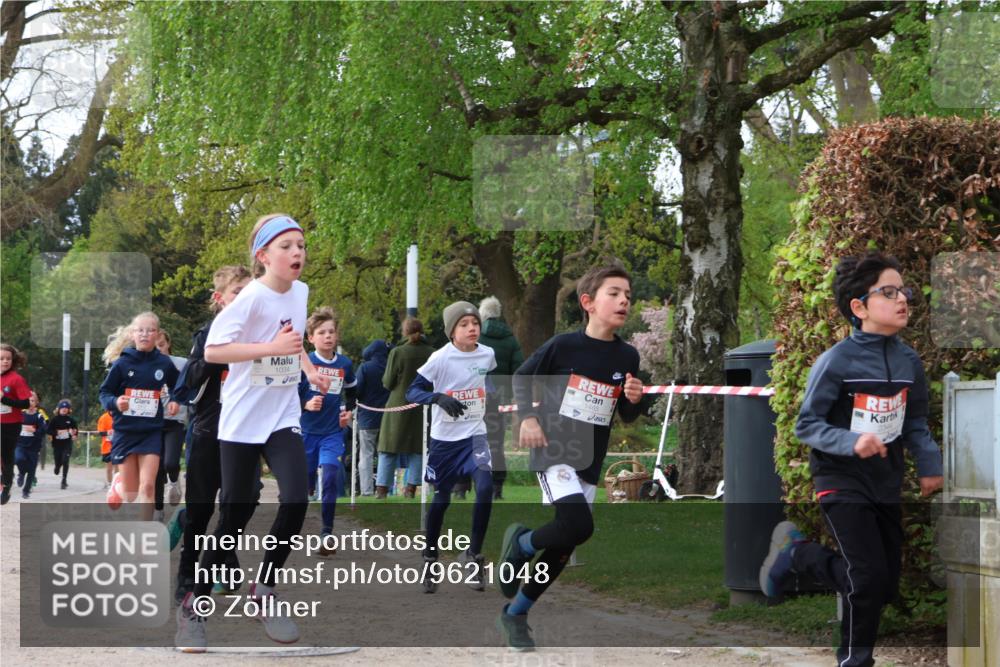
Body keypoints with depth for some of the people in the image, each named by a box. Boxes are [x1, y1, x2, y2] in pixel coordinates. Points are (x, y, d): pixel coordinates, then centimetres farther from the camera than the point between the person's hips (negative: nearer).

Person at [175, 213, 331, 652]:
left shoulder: (300, 292, 4)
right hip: (243, 419, -5)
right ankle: (194, 606, 16)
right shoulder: (251, 298, -18)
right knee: (235, 516, -1)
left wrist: (309, 369, 9)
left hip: (284, 417, 5)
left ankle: (263, 592, 4)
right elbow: (212, 351, -24)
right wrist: (271, 348, -28)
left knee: (296, 500, -15)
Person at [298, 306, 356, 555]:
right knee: (304, 483, 8)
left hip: (333, 432, 1)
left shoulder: (345, 364, 3)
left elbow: (352, 392, 23)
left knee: (332, 477, -16)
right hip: (307, 431, -1)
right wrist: (306, 405, -21)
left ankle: (327, 533, -11)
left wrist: (348, 411, 8)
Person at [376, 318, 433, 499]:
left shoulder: (397, 352, -12)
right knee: (418, 448, 10)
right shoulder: (431, 354, -4)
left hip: (399, 405, -2)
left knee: (389, 448, 5)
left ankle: (382, 487, 3)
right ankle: (411, 487, 8)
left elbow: (388, 383, -8)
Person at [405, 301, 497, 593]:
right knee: (441, 498, 8)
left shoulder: (487, 355, 0)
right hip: (444, 438, -2)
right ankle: (430, 558, 27)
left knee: (485, 487, -19)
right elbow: (412, 391, -15)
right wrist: (439, 398, -30)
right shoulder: (441, 358, -13)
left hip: (474, 435, 2)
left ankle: (473, 554, -5)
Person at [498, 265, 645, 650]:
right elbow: (522, 378, 3)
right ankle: (520, 543, 4)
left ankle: (514, 615, 24)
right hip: (553, 450, -5)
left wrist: (634, 400, -10)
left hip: (589, 462, 5)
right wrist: (528, 417, -10)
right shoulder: (563, 345, -10)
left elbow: (627, 417, 11)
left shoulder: (627, 356, 2)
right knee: (578, 526, -25)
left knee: (562, 550, 7)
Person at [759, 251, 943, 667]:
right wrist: (852, 443, -29)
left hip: (886, 487, 6)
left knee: (886, 588, 10)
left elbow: (916, 424, 11)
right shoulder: (836, 362, -17)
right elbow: (806, 425, -14)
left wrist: (930, 464, -5)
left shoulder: (909, 363, 0)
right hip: (842, 484, -6)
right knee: (869, 579, -13)